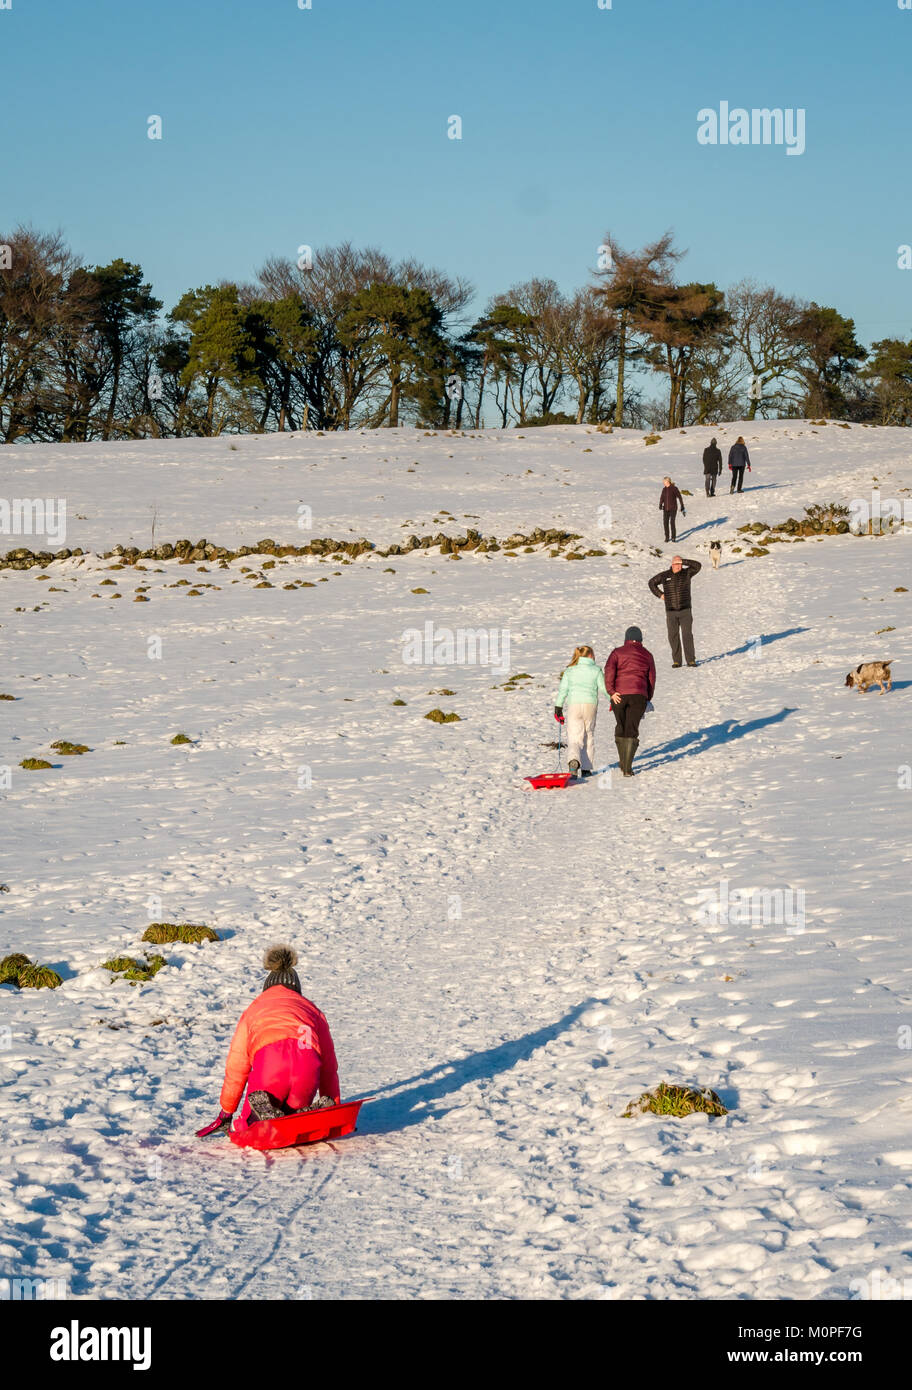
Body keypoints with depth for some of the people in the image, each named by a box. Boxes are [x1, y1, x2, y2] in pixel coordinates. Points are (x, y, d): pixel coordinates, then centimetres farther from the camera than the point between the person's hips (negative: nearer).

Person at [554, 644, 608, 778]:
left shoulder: (569, 671, 6)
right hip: (590, 704, 0)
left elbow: (562, 690, 3)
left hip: (573, 706, 0)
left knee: (574, 738, -2)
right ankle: (586, 768, 17)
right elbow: (603, 689, 3)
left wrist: (558, 707, 8)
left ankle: (574, 761, -32)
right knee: (589, 737, 16)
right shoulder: (596, 670, 3)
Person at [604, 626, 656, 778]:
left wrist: (611, 691, -10)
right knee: (632, 731, -3)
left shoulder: (617, 653, 10)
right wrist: (647, 699, 27)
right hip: (639, 695, 0)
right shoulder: (647, 655, 15)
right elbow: (652, 679, 16)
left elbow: (609, 670, -8)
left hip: (619, 695, 0)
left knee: (621, 728, 18)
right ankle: (627, 768, -16)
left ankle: (622, 764, 27)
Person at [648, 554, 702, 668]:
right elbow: (652, 583, 16)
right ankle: (676, 660, 8)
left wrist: (683, 562, -17)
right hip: (671, 612, 1)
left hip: (685, 611, -1)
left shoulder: (686, 573, 2)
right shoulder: (665, 575, 3)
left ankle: (690, 660, -4)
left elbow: (698, 566, -12)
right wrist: (659, 594, 4)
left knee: (687, 634, -7)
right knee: (673, 636, 1)